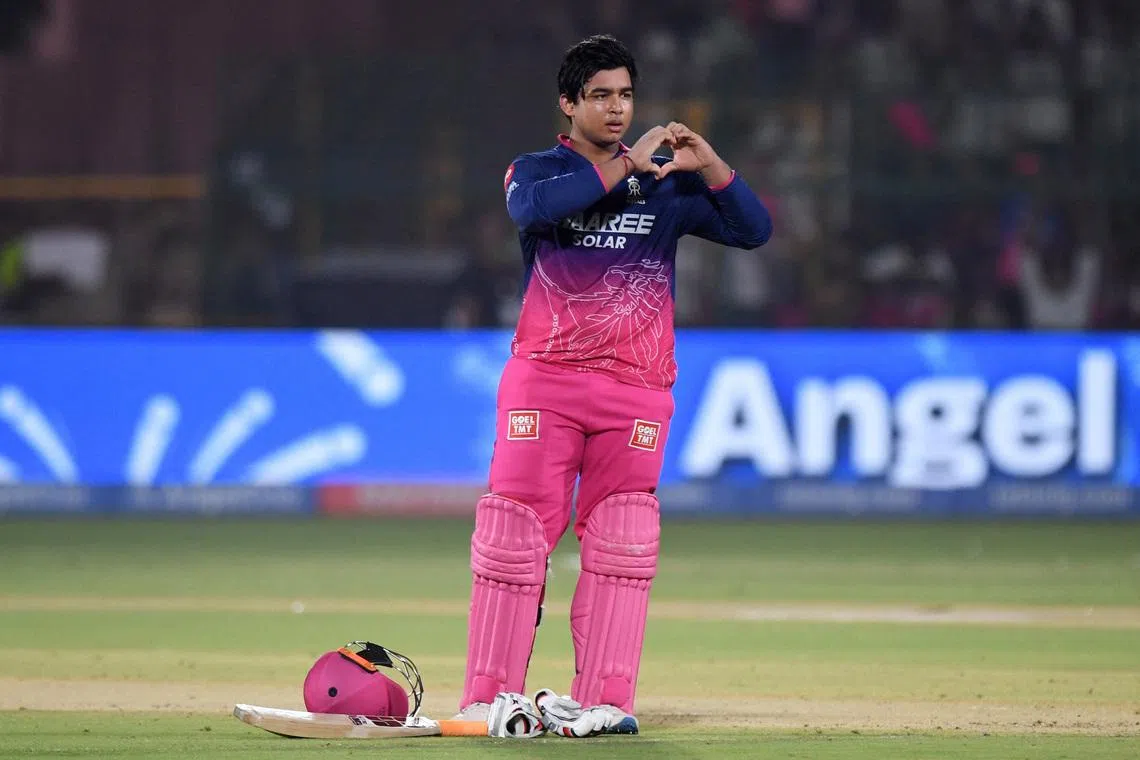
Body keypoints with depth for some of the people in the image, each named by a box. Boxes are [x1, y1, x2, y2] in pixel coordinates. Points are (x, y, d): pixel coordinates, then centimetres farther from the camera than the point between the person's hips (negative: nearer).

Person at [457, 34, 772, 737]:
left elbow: (755, 230, 4)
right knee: (515, 531, -6)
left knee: (621, 544, -3)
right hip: (544, 379, -2)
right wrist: (624, 166, -20)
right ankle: (489, 699, -3)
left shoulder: (666, 185, 13)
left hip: (636, 386, 2)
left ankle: (602, 702, -2)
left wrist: (710, 168, -11)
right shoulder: (536, 172, 7)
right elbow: (534, 206, -18)